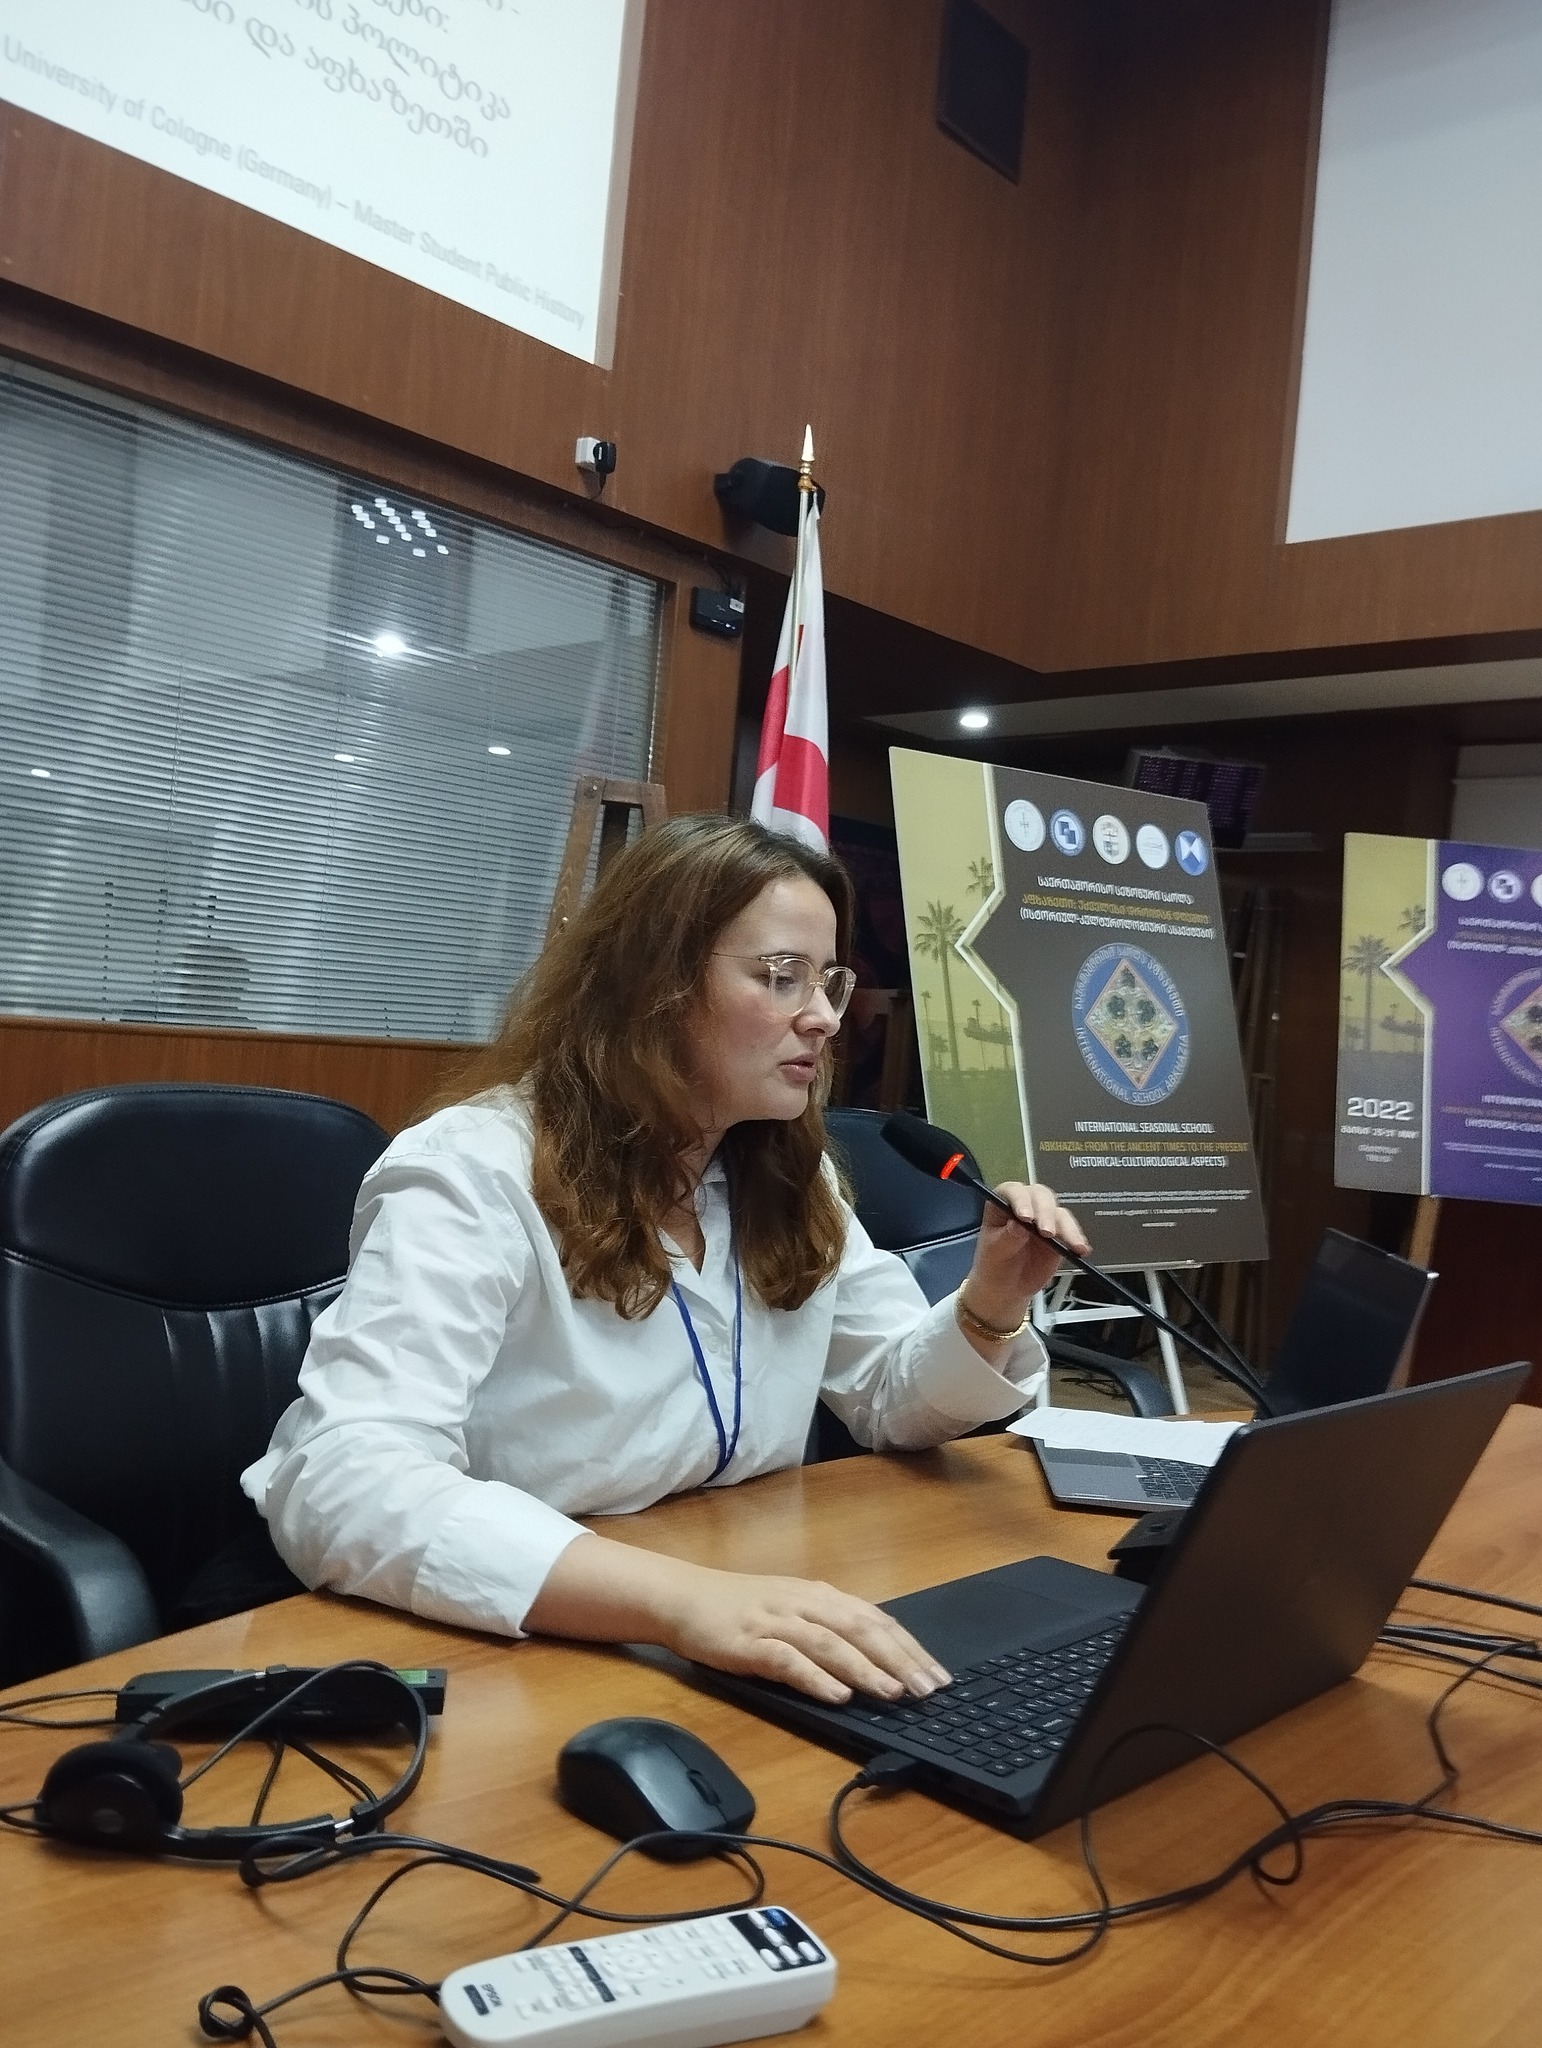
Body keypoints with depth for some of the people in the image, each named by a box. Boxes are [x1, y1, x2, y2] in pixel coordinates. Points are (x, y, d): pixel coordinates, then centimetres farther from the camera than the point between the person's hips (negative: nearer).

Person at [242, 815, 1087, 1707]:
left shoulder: (791, 1178, 3)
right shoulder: (475, 1171, -21)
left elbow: (892, 1399, 13)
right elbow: (341, 1491, -33)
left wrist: (990, 1307, -9)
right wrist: (679, 1598, -44)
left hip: (705, 1666, 5)